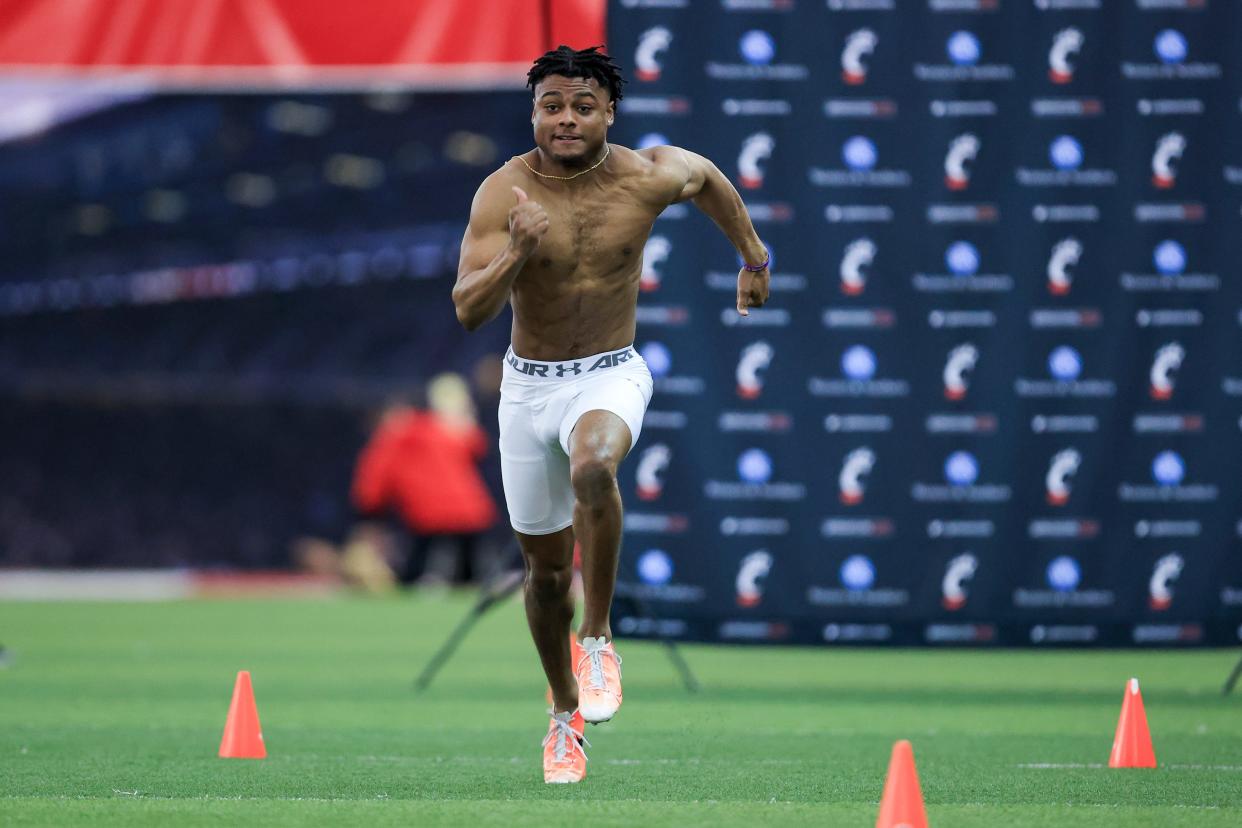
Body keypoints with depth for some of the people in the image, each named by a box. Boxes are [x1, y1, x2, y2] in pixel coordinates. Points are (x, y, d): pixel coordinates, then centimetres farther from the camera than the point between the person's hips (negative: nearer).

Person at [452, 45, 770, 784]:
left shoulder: (648, 179, -10)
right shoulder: (504, 192, -13)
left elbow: (707, 174, 14)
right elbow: (468, 310, -19)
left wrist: (754, 256, 26)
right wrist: (515, 253, -36)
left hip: (611, 376, -2)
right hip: (528, 386, 2)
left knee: (593, 465, -37)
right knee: (547, 564, 11)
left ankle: (598, 640, -22)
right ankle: (566, 711, 34)